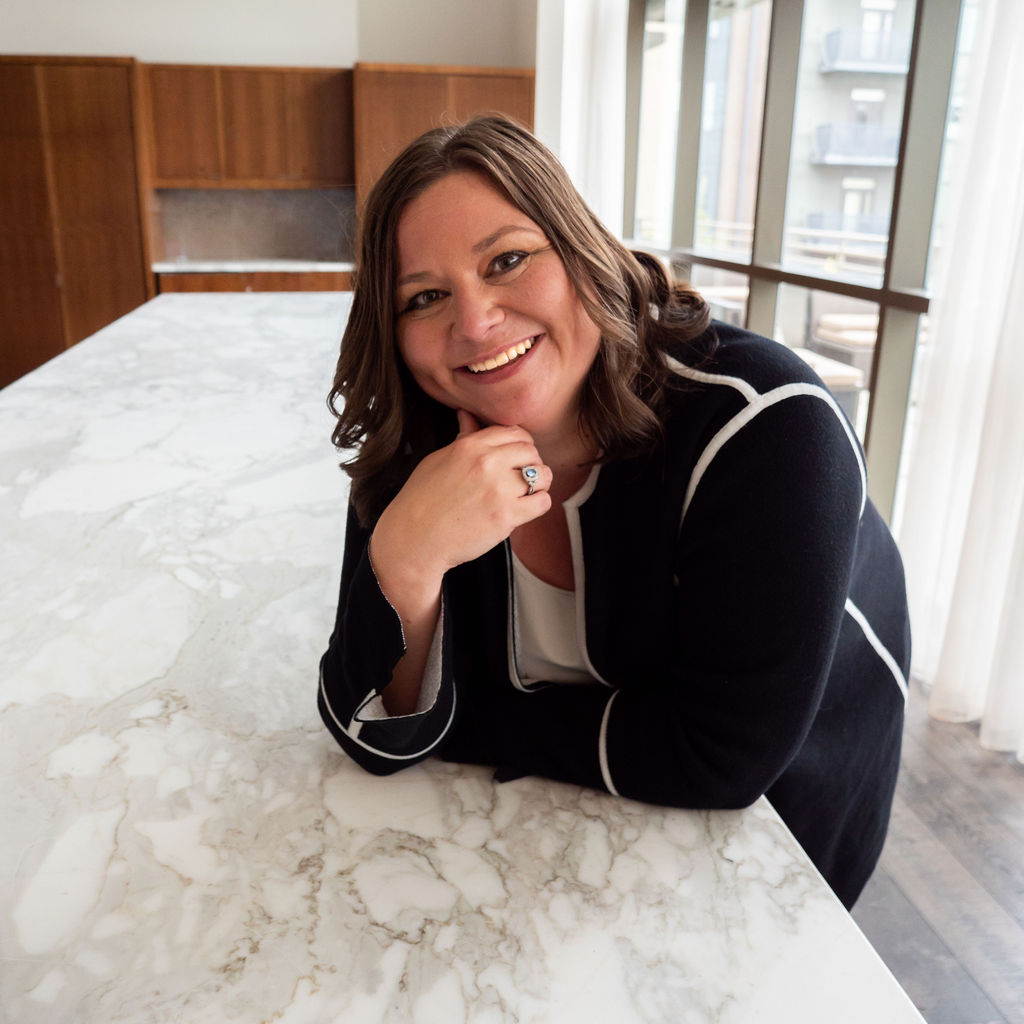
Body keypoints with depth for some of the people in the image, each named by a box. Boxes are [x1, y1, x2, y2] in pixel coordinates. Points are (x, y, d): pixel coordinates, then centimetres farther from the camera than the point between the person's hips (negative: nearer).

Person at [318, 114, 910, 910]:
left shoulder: (765, 426, -34)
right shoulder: (418, 448, -20)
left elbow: (723, 756, -31)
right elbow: (382, 738, -21)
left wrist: (476, 725, -23)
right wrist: (405, 561, -41)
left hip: (779, 798, -3)